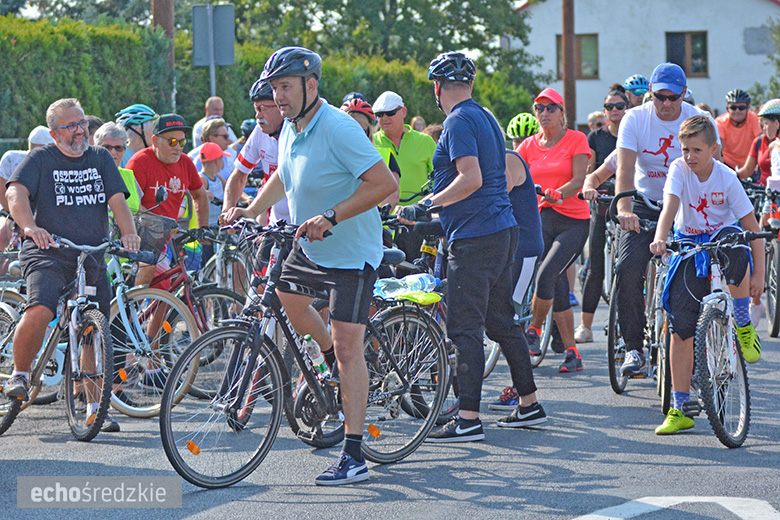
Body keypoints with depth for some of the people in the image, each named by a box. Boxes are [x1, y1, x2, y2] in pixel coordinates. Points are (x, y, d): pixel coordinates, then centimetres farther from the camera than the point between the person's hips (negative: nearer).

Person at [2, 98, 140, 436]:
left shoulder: (101, 158, 13)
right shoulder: (41, 159, 2)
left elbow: (117, 199, 3)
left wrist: (128, 232, -17)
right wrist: (30, 227, -34)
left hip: (92, 258, 4)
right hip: (48, 254, -4)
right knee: (40, 310, -29)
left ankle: (94, 408, 15)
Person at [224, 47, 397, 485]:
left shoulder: (338, 128, -25)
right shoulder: (291, 128, 3)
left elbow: (385, 183, -29)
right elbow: (283, 178, 23)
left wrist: (331, 217, -33)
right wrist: (249, 211, 10)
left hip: (351, 252, -9)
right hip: (310, 248, 9)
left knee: (348, 349, -11)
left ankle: (354, 457, -11)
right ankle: (335, 362, 48)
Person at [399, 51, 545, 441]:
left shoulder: (459, 121, -12)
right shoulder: (485, 117, 17)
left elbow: (471, 178, -23)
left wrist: (425, 206, -21)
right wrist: (435, 204, 29)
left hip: (474, 238, -10)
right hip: (503, 231, 10)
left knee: (464, 329, -9)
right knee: (501, 322, 17)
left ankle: (468, 419, -11)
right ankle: (529, 405, 22)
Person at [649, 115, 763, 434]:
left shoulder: (726, 178, -14)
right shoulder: (679, 169, -12)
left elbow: (753, 227, -12)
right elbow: (670, 206, -29)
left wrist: (758, 274, -18)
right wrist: (660, 239, -48)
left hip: (722, 238, -1)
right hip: (689, 248, 1)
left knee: (734, 240, -40)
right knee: (681, 328, -8)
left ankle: (743, 326, -21)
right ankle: (680, 410, 0)